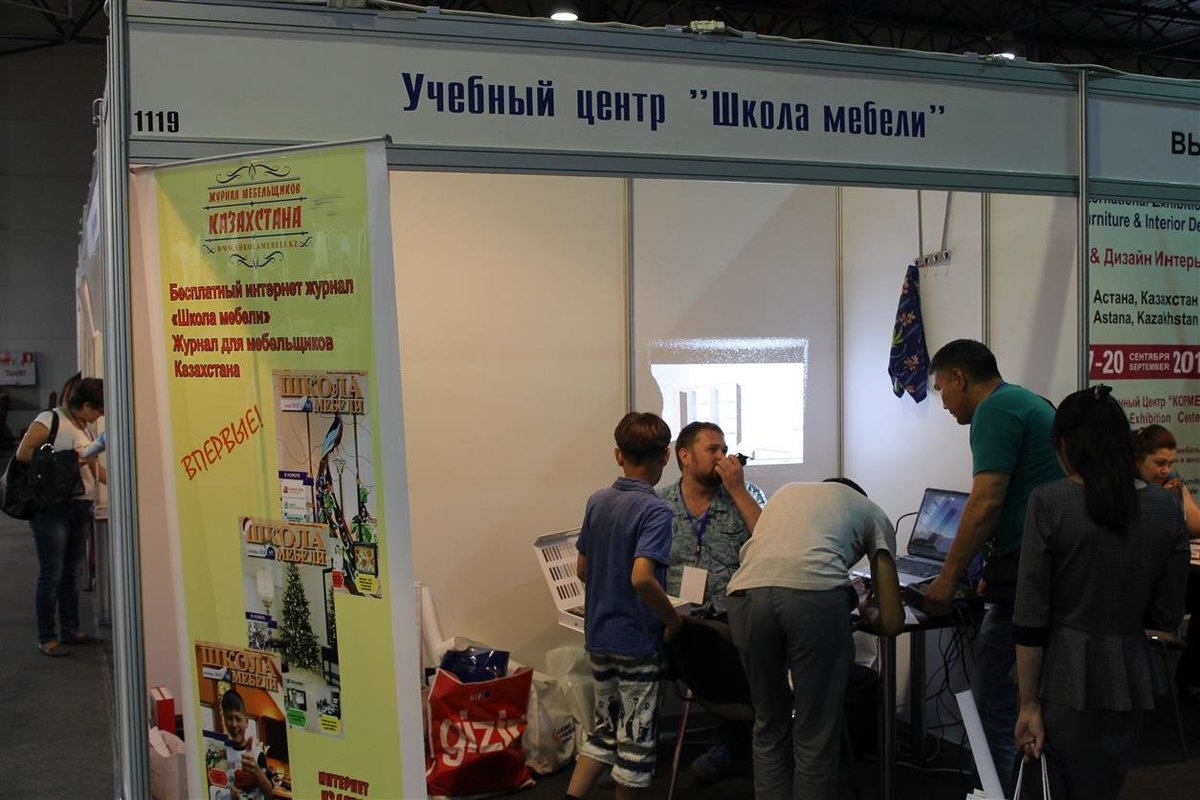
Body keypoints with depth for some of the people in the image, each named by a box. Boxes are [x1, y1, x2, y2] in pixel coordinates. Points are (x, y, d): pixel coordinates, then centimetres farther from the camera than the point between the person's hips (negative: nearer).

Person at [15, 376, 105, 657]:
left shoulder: (83, 427, 16)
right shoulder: (49, 420, -8)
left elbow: (93, 466, 23)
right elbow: (23, 453, -15)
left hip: (81, 507, 8)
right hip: (52, 507, -8)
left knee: (72, 572, 13)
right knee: (51, 574, -3)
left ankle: (70, 630, 23)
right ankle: (47, 638, 5)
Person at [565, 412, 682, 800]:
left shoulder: (597, 502, 3)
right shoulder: (655, 510, -17)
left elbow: (582, 569, 10)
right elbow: (642, 576, -29)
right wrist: (673, 618, -15)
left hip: (599, 636, 7)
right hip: (637, 641, -7)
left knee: (605, 729, 20)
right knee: (636, 738, 8)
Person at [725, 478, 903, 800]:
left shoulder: (787, 492, 39)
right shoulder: (872, 513, 29)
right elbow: (891, 622, 24)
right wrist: (870, 614, 45)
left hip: (746, 593, 3)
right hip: (815, 595, -3)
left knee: (770, 727, 21)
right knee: (816, 737, 11)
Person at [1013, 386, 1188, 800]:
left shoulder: (1050, 501, -12)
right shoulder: (1167, 507, 0)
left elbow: (1031, 617, -13)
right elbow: (1168, 616, 5)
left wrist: (1029, 704, -6)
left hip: (1066, 677, -4)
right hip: (1129, 675, 4)